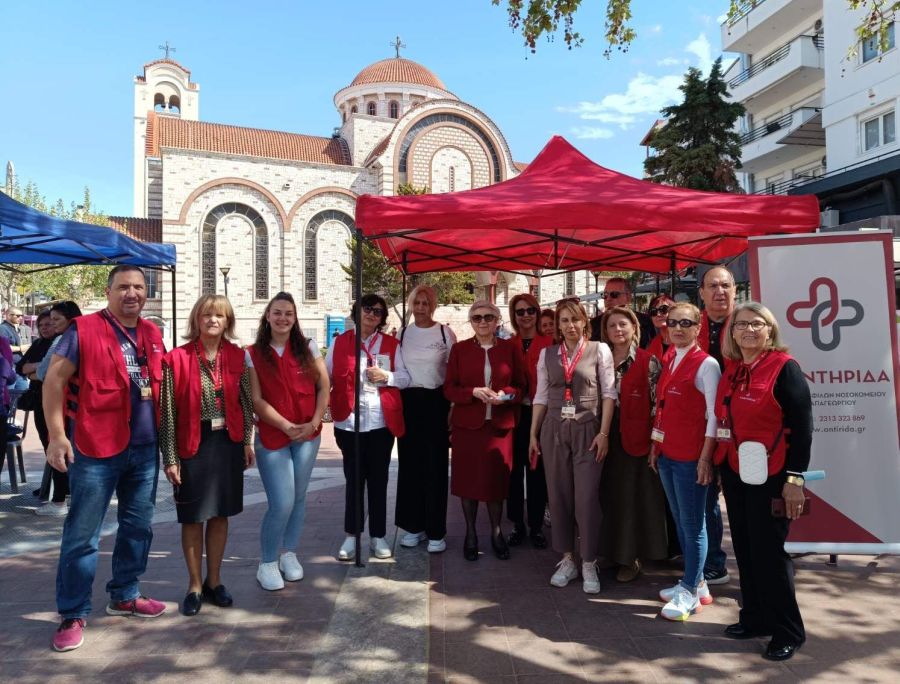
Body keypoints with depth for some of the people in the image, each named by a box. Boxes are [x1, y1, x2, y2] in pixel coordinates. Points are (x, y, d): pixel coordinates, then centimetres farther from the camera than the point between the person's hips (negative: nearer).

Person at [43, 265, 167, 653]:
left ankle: (124, 596, 32)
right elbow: (54, 381, -9)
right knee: (81, 534, 3)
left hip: (145, 449, 6)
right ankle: (73, 614, 16)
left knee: (138, 527, 15)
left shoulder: (152, 334, 10)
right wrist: (56, 434, -16)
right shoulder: (83, 330, -7)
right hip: (96, 447, -6)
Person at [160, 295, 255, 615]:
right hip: (193, 445, -3)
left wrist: (248, 441, 4)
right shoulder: (177, 359, -9)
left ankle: (214, 581, 28)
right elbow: (168, 411, -8)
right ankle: (194, 586, 24)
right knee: (193, 518, 9)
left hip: (228, 442, 3)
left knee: (220, 514, 12)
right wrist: (170, 458, -9)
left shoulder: (237, 356, 2)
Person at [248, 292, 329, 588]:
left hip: (308, 435, 3)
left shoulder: (307, 347, 4)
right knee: (282, 503, -7)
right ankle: (267, 563, 13)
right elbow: (257, 400, -5)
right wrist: (287, 426, -12)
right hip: (271, 437, -2)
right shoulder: (253, 354, -2)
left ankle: (289, 554, 30)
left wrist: (314, 422, -7)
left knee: (298, 498, 10)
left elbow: (324, 386, 4)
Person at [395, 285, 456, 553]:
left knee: (435, 465, -1)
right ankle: (413, 526, 20)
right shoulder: (401, 333, 8)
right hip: (407, 402, 3)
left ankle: (436, 531, 8)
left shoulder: (445, 333, 1)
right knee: (409, 463, 7)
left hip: (435, 402, -3)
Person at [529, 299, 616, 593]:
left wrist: (604, 432, -9)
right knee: (559, 495, 7)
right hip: (553, 430, 3)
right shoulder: (547, 354, 8)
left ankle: (589, 564, 11)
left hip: (587, 430, -3)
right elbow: (541, 396, 10)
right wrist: (533, 434, 7)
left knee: (587, 498, -4)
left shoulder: (599, 350, 0)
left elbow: (609, 393, -3)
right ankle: (567, 559, 21)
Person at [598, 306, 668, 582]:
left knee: (633, 496, 4)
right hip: (608, 437, 5)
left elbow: (658, 402, -8)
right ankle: (612, 551, 26)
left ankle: (632, 557, 18)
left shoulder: (648, 361, -7)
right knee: (610, 494, 11)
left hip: (636, 438, -5)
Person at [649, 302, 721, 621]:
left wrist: (705, 457, -15)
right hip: (666, 452, 8)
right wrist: (655, 445, 13)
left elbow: (714, 414, -12)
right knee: (679, 520, 15)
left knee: (692, 523, 2)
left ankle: (690, 592, 14)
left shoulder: (706, 364, -10)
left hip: (690, 456, -7)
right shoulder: (668, 361, 11)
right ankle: (696, 582, 29)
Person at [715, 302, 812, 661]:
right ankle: (755, 617, 28)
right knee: (745, 548, 13)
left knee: (768, 551, 0)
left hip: (771, 475, -6)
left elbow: (802, 426, -12)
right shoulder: (731, 369, 8)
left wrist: (795, 478, -16)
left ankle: (788, 631, 17)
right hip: (735, 473, 6)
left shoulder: (784, 367, -10)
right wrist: (721, 468, 14)